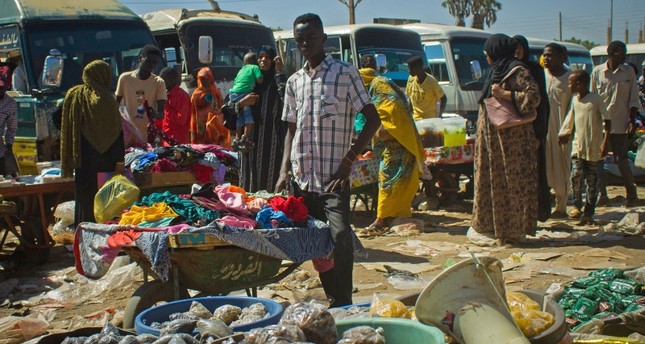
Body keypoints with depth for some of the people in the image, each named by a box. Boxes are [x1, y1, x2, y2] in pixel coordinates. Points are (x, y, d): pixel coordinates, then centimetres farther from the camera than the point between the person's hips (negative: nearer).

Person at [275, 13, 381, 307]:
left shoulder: (345, 73, -1)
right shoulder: (294, 82, 14)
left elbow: (373, 120, -4)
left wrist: (349, 159, -11)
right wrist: (285, 170, 6)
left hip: (334, 177, -5)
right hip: (302, 178, 5)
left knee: (340, 235, -19)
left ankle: (344, 305, -8)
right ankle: (331, 299, 22)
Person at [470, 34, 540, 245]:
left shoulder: (517, 71, -11)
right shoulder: (498, 70, 17)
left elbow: (534, 96, -20)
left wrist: (504, 94, -21)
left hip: (510, 136, -9)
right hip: (493, 136, 10)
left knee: (510, 181, -4)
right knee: (494, 179, 11)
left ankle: (512, 230, 2)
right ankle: (493, 227, 17)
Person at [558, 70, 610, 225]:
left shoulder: (595, 99, -10)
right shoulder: (575, 100, 8)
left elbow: (607, 121, -9)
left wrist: (605, 142, -16)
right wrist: (567, 134, 21)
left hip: (594, 148, -4)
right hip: (578, 146, 4)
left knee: (592, 180, 3)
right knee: (576, 175, -11)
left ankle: (588, 213, 9)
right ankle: (576, 206, 5)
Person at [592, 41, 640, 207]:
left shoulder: (628, 71, 2)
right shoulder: (597, 71, 1)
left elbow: (633, 98, 5)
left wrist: (632, 119, -3)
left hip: (619, 124, -1)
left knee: (621, 159, 0)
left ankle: (632, 193, 16)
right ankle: (602, 195, 11)